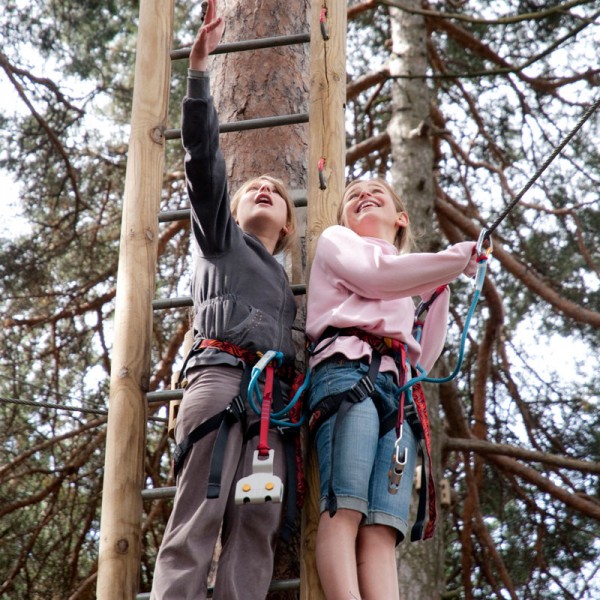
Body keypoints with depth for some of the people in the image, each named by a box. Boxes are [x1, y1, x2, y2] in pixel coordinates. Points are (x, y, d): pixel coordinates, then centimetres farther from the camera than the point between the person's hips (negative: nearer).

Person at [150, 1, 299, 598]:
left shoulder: (284, 283, 35)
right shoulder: (221, 237, 20)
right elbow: (202, 157, 8)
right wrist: (198, 67, -1)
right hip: (219, 372, -5)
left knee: (257, 525, -12)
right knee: (198, 515, -18)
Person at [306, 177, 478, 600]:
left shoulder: (404, 294, 39)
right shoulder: (336, 240, 25)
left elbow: (422, 360, 26)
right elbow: (376, 275, 2)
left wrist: (441, 289, 23)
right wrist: (456, 259, 8)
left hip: (397, 390, 5)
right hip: (348, 371, -5)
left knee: (383, 526, -17)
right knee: (345, 509, -25)